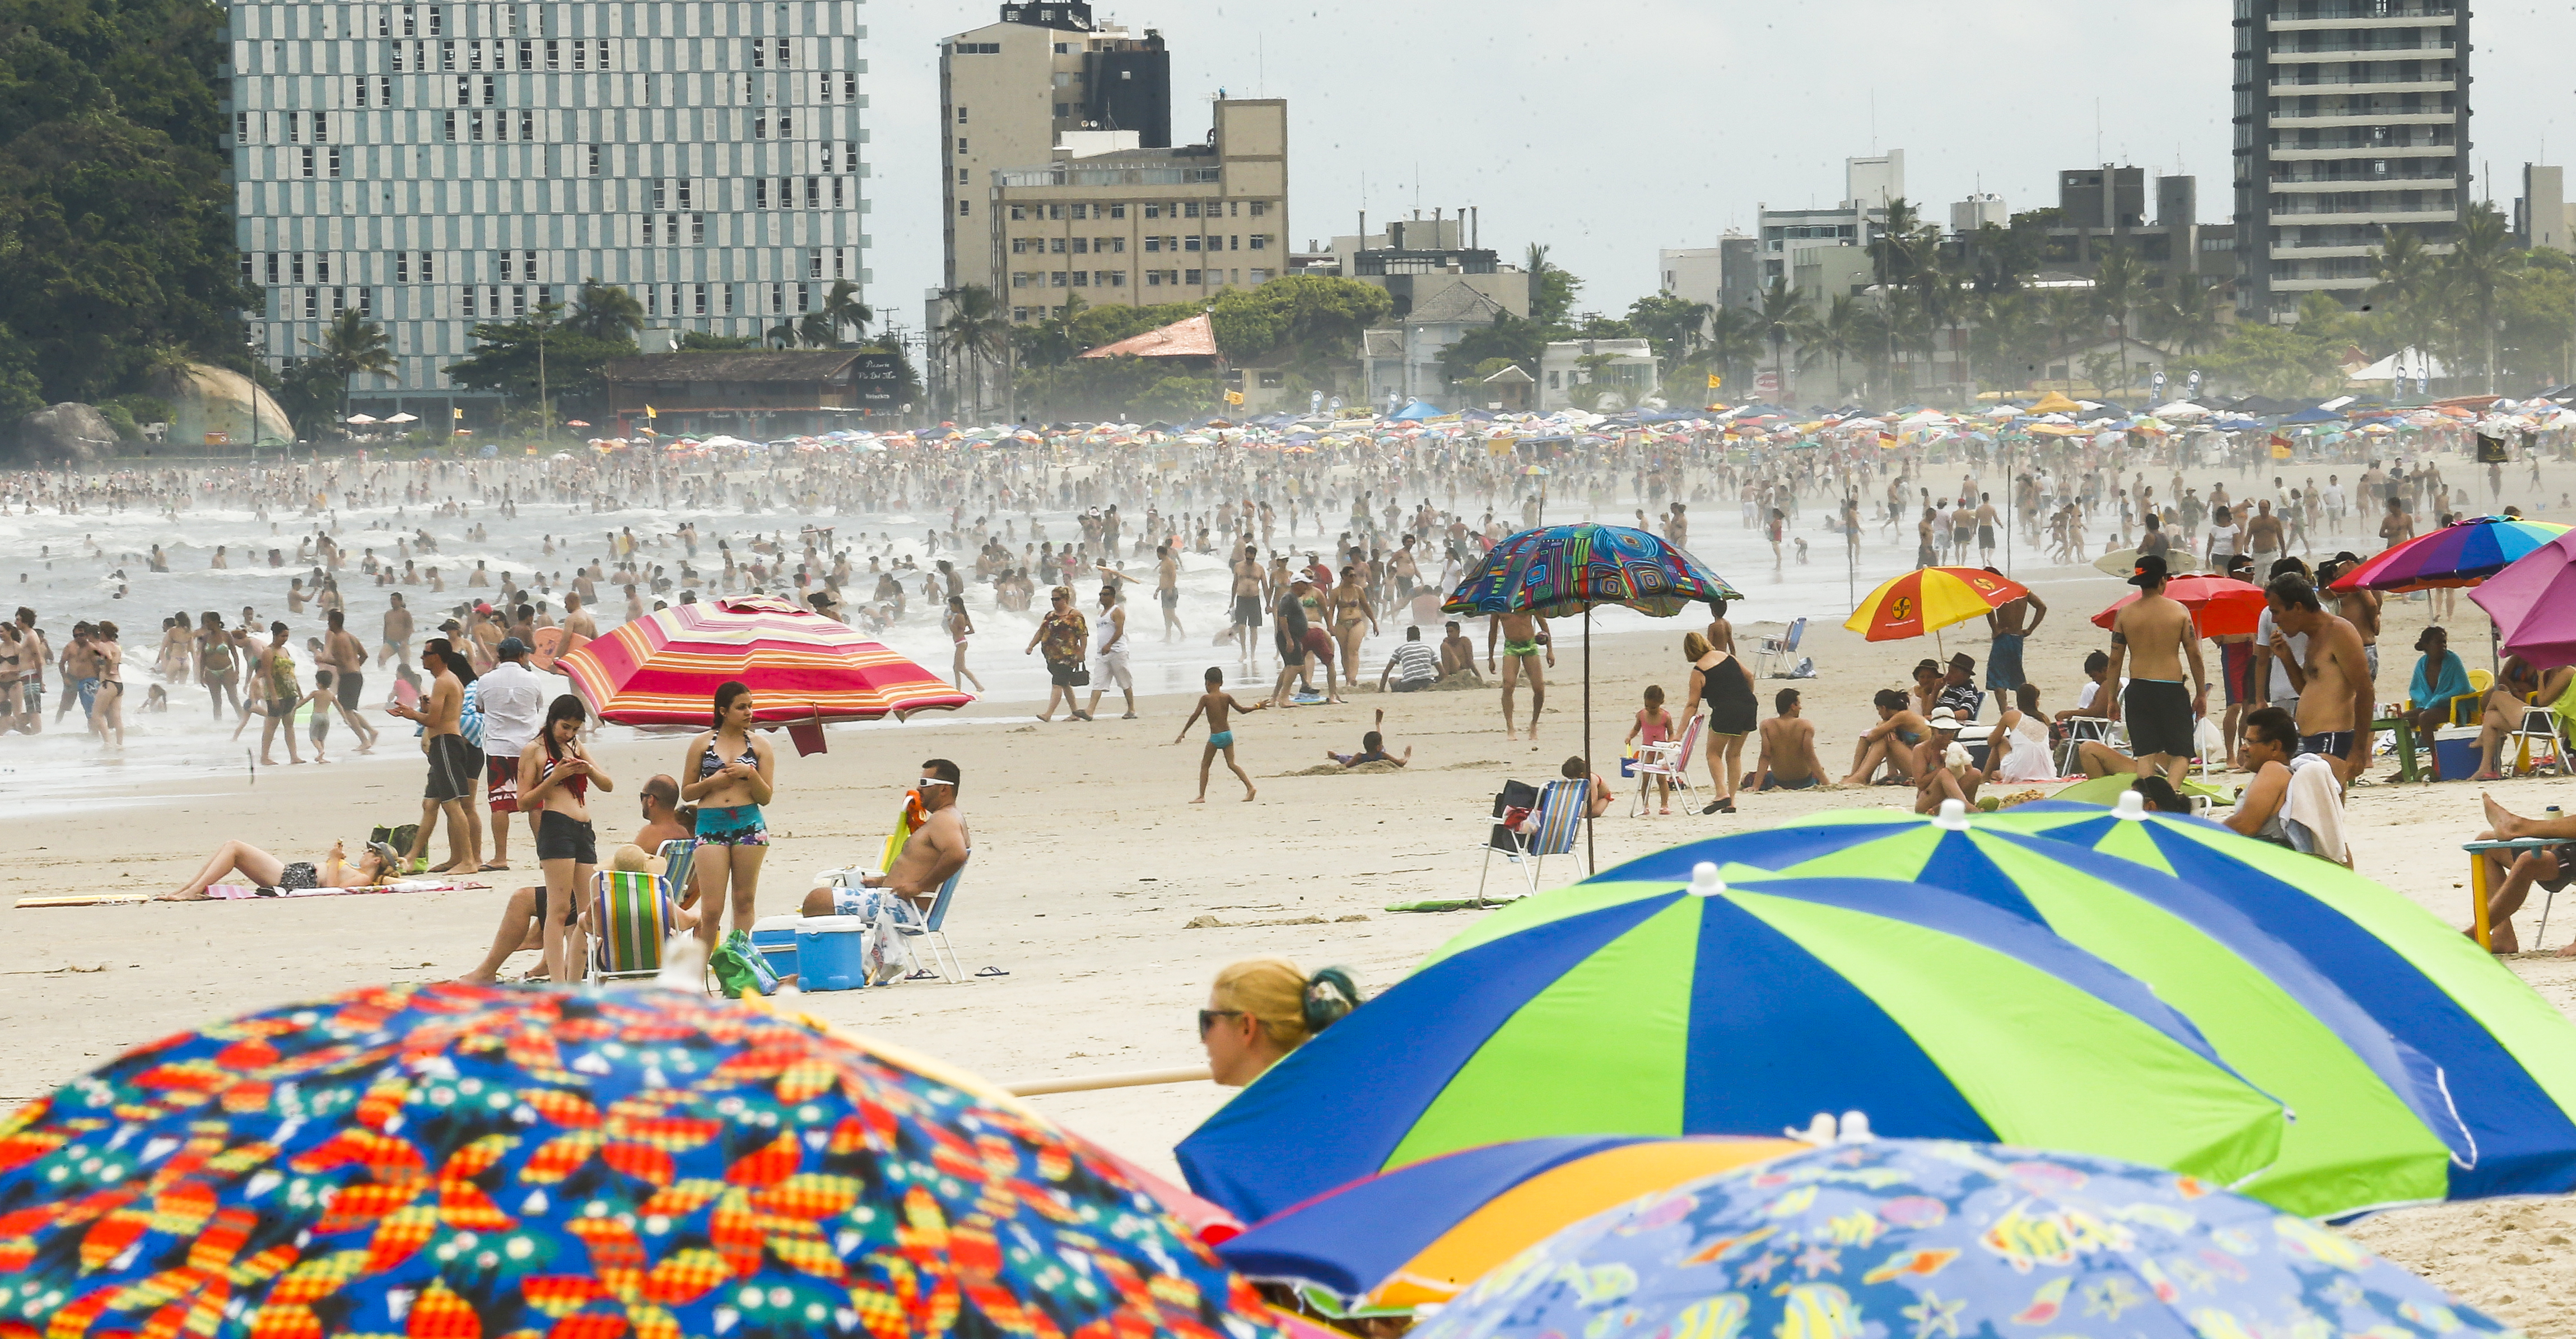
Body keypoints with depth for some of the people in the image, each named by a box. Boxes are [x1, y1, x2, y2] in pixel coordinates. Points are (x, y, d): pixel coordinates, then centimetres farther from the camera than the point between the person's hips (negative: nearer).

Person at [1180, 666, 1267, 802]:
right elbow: (1241, 709, 10)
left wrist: (1183, 732, -5)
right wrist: (1257, 706, 27)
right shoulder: (1227, 697, 2)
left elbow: (1195, 716, -11)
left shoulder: (1206, 698, -9)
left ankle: (1201, 796, 4)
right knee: (1231, 764, 7)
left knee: (1205, 765, 7)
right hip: (1228, 734, 5)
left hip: (1215, 737, -5)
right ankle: (1250, 787, -8)